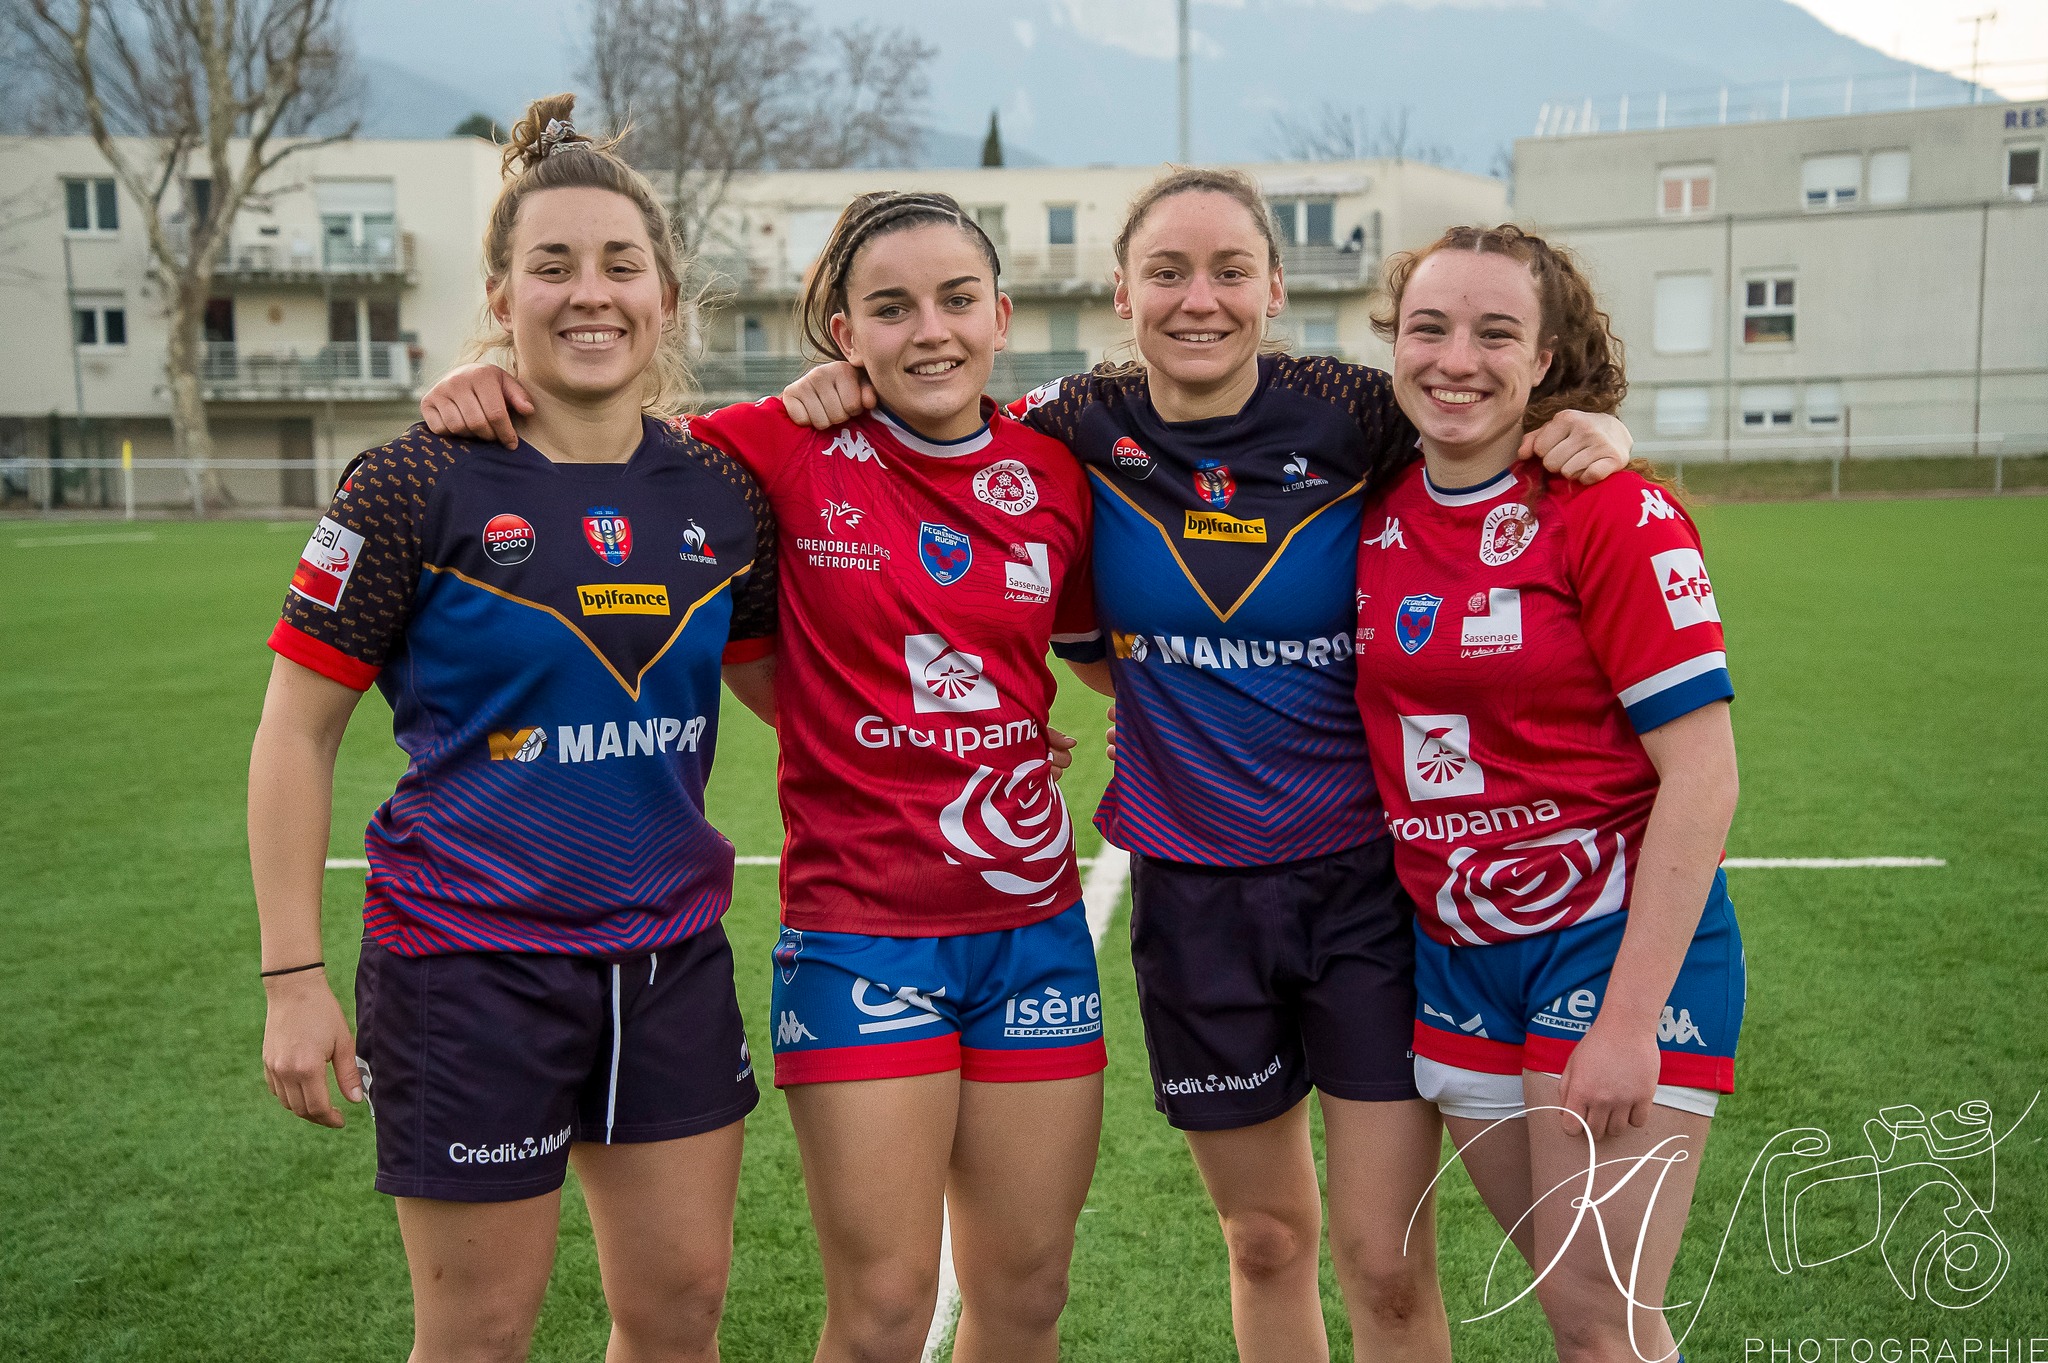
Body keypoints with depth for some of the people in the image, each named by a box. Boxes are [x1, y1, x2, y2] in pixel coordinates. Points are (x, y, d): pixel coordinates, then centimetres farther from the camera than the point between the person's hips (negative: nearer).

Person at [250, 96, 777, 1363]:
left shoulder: (722, 492, 2)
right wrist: (295, 978, -8)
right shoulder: (423, 486, -10)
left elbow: (780, 681, 14)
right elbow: (297, 733, -6)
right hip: (471, 961, -4)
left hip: (672, 950, 4)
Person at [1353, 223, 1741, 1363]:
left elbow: (1703, 775, -16)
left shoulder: (1616, 513, -13)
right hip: (1457, 949, 5)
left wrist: (1630, 1016, -19)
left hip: (1617, 936, -5)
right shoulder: (1376, 513, 2)